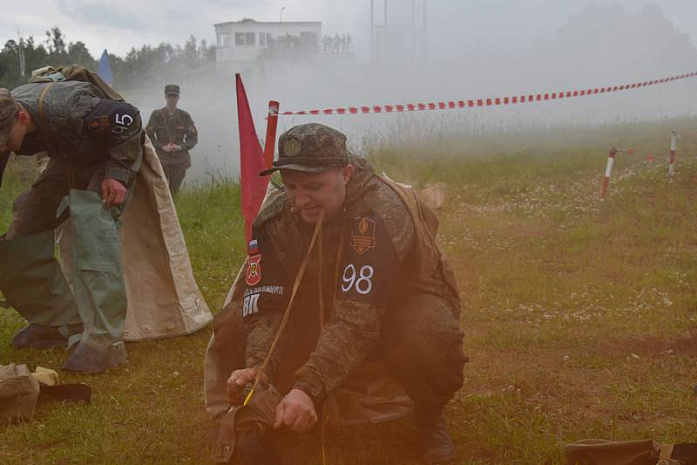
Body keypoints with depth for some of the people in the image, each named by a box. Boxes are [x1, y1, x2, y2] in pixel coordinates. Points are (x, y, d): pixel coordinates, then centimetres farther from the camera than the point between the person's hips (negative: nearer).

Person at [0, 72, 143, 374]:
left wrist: (117, 173, -30)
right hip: (68, 163, 7)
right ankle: (60, 323, 13)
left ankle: (104, 340, -32)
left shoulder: (64, 108, -42)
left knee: (90, 219, -31)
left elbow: (128, 118, -30)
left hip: (111, 159, -7)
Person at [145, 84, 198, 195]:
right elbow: (148, 136, 0)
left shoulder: (184, 116, 5)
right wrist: (163, 147, -12)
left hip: (179, 160, 2)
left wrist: (180, 147, -10)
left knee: (174, 191, 7)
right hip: (161, 159, -2)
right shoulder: (157, 115, -1)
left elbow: (193, 138, 6)